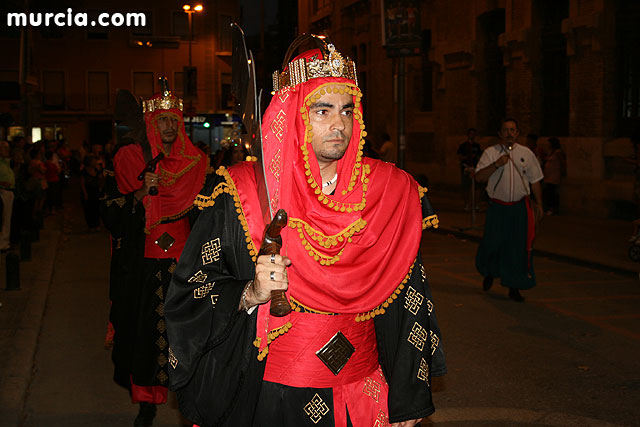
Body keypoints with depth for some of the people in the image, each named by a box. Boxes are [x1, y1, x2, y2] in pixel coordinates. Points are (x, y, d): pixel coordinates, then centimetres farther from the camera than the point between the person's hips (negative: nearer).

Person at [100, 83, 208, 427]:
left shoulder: (195, 163, 7)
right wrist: (141, 194, -15)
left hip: (181, 259, 1)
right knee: (145, 325, -1)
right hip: (142, 262, 0)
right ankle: (148, 398, 11)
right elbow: (110, 211, -1)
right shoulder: (128, 159, 4)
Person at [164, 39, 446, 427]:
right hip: (267, 395, -2)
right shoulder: (238, 193, -9)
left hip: (359, 393, 2)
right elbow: (190, 292, -7)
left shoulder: (388, 191, -1)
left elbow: (406, 301, 2)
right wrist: (250, 294, -25)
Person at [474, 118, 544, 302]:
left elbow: (535, 181, 13)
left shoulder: (526, 154, 6)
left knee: (519, 247, -1)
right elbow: (479, 177, -9)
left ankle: (514, 287, 10)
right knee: (493, 243, 3)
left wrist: (538, 203, 10)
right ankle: (489, 273, 34)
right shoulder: (490, 153, 0)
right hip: (497, 207, -1)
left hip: (520, 207, 1)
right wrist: (496, 164, -20)